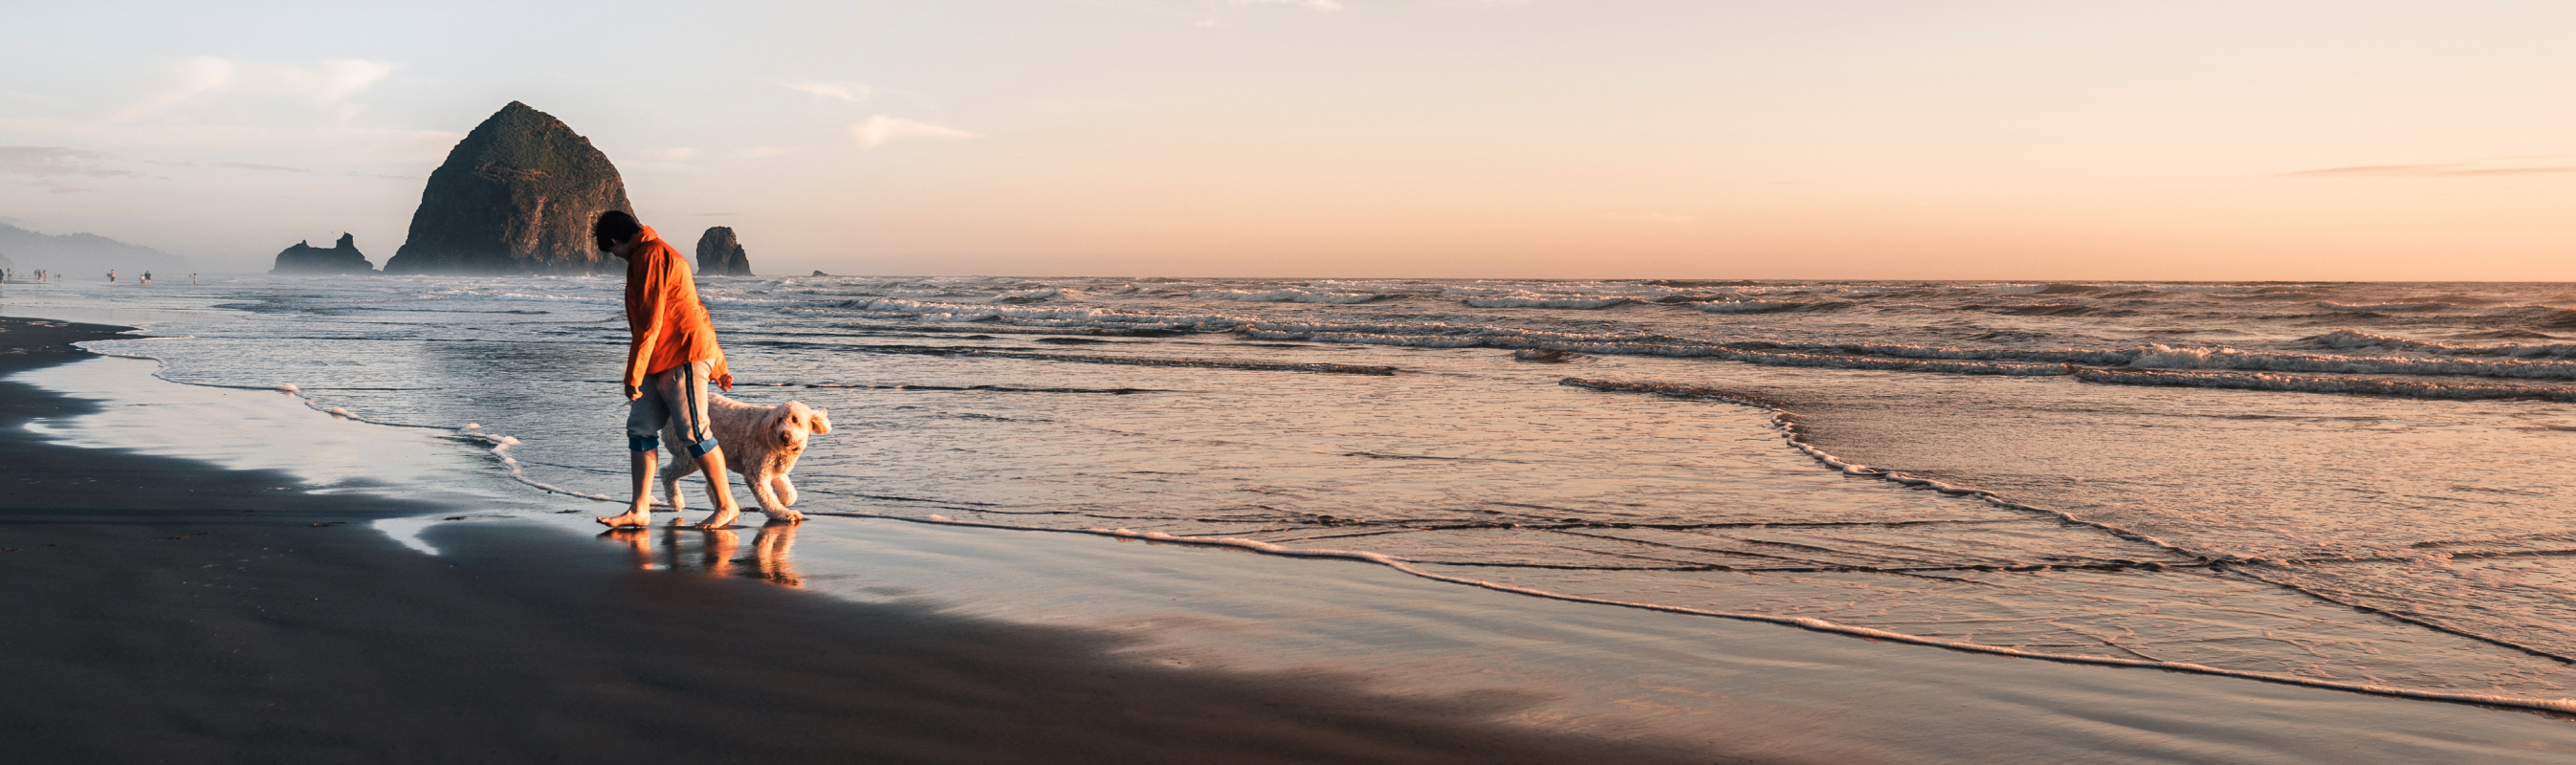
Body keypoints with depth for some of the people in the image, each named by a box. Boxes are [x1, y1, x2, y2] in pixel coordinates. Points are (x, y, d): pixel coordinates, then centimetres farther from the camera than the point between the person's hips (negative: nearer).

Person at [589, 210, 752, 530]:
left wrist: (633, 375, -17)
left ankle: (727, 506, 5)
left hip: (684, 359, -11)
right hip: (661, 362, 11)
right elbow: (697, 313, 25)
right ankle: (639, 510, 7)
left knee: (694, 433, -5)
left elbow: (649, 323, -19)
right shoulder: (658, 254, 21)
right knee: (640, 429, 6)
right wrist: (717, 366, 28)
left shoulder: (651, 256, -13)